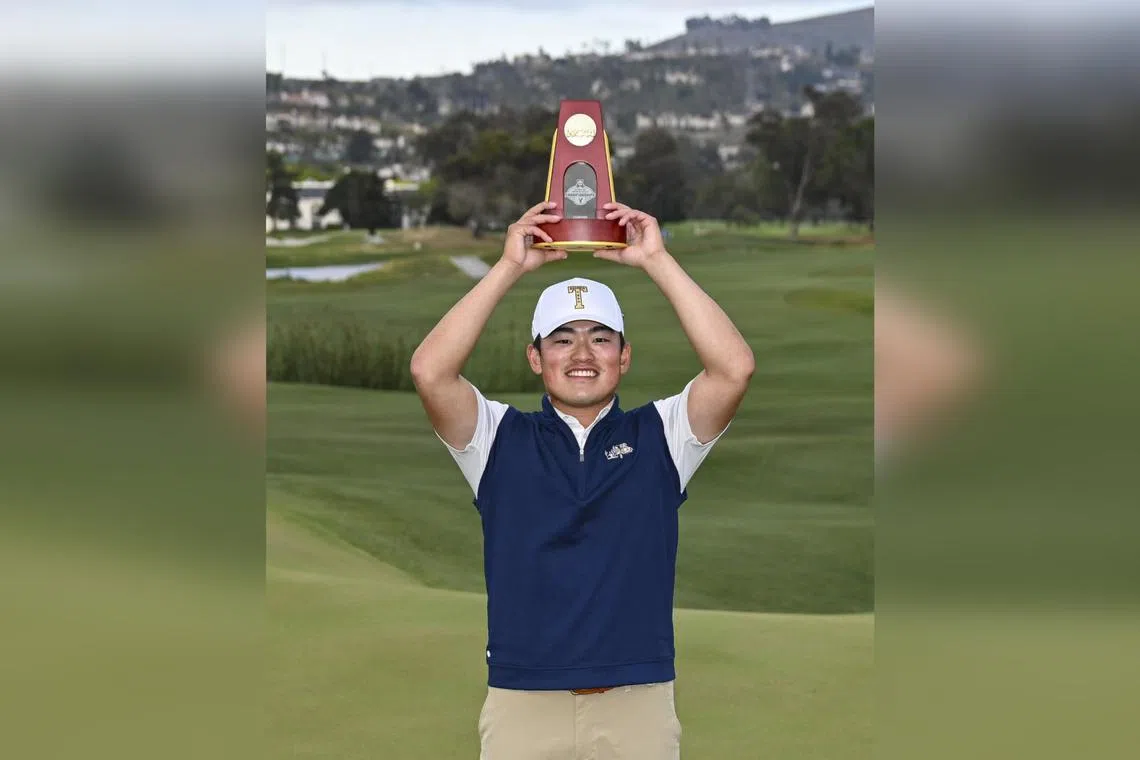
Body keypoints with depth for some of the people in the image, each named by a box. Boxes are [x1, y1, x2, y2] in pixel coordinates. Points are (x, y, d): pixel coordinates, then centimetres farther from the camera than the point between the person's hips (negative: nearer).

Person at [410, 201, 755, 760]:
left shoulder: (659, 435, 7)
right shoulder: (501, 438, 6)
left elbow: (734, 368, -9)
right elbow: (429, 372, -10)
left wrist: (657, 261, -10)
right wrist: (511, 266, -11)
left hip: (639, 704, 0)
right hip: (522, 706, 0)